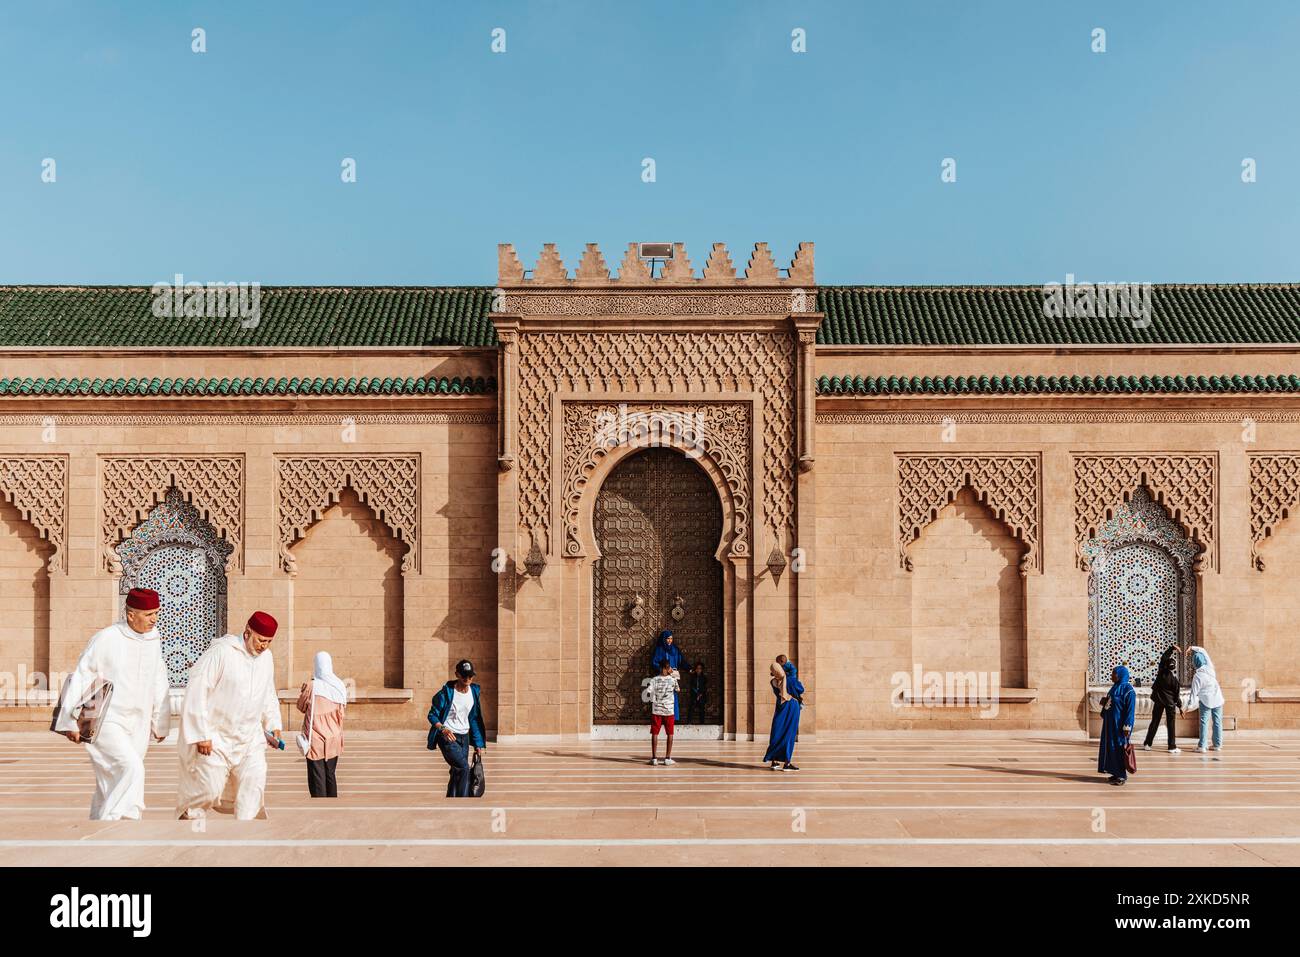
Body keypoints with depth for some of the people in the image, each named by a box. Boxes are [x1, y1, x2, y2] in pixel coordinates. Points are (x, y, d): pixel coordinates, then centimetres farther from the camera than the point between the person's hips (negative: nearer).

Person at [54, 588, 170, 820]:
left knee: (111, 786, 11)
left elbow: (159, 683, 14)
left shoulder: (154, 640, 5)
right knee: (132, 768, -23)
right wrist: (71, 721, -6)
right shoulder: (106, 639, -11)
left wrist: (160, 723, 18)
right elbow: (81, 677, -6)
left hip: (137, 726, 6)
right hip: (106, 722, -5)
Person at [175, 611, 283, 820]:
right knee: (209, 788, 0)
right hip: (215, 736, -5)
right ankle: (187, 815, 29)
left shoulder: (266, 657, 3)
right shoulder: (221, 651, -17)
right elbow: (197, 691, -18)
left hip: (250, 736, 5)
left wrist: (273, 724, 7)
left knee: (254, 783, -5)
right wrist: (201, 734, -18)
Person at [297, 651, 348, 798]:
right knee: (330, 776, 18)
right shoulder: (340, 687, -2)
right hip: (334, 740, 4)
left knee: (317, 779, 1)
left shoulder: (311, 686, -13)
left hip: (316, 741, -4)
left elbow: (301, 706, 3)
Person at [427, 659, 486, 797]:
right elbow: (432, 715, -8)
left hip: (464, 737, 6)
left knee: (457, 773, 6)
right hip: (447, 736, -6)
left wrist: (478, 744, 13)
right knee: (463, 767, -22)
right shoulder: (446, 692, -13)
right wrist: (443, 729, -27)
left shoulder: (474, 692, 5)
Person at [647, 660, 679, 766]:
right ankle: (668, 758, 7)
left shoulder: (654, 680, -4)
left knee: (655, 733, 5)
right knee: (670, 734, 9)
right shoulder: (673, 679, -2)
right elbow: (677, 689, 18)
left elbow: (650, 694, -11)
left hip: (656, 710, 0)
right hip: (669, 710, 0)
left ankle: (654, 758, 4)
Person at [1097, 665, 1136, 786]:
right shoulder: (1115, 687, 12)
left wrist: (1127, 727, -21)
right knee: (1110, 747, 10)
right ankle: (1115, 773, 18)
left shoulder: (1128, 690, -15)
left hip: (1119, 724, -9)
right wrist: (1104, 702, 3)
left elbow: (1130, 709, -17)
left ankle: (1122, 775, 4)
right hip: (1110, 723, 9)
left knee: (1119, 747, -4)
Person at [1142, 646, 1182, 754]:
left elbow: (1164, 657, 3)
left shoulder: (1161, 672, -10)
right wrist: (1180, 706, 0)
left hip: (1158, 701, 3)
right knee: (1170, 725, 2)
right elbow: (1177, 694, -9)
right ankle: (1172, 747, 1)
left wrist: (1172, 648, 5)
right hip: (1170, 702, -3)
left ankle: (1147, 744, 9)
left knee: (1154, 722, 9)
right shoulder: (1174, 679, -16)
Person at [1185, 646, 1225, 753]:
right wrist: (1193, 648, 13)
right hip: (1218, 699, 5)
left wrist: (1190, 704, -5)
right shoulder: (1210, 668, -4)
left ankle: (1202, 746, -7)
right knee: (1217, 722, 9)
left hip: (1206, 701, -5)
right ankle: (1217, 744, 14)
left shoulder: (1197, 676, -15)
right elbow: (1203, 651, 10)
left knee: (1204, 723, -3)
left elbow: (1194, 692, -12)